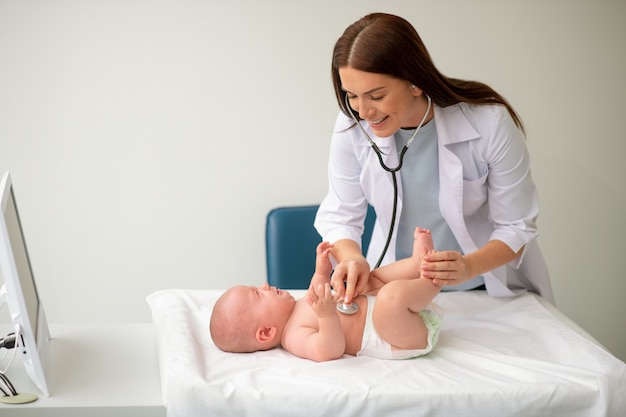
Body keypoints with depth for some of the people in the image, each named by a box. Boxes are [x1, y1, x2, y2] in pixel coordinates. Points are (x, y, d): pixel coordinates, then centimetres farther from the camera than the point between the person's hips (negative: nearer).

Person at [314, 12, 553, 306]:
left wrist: (468, 268, -31)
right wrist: (352, 258, -25)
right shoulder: (352, 127, -12)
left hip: (488, 291, -1)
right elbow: (339, 216, -3)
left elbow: (516, 227, -12)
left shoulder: (490, 123, -20)